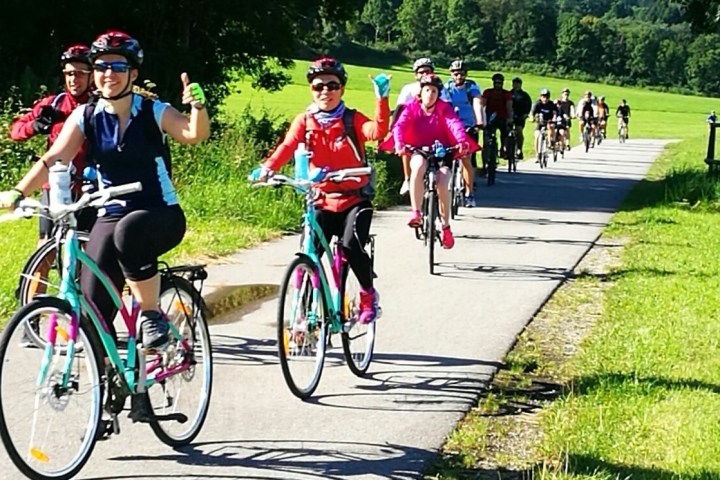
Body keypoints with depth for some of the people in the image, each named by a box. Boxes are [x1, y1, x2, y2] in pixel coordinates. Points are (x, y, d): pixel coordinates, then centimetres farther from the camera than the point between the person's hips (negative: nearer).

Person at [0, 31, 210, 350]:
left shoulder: (154, 113, -5)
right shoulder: (85, 117, 1)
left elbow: (195, 134, -20)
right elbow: (53, 159, -9)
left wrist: (198, 105, -41)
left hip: (161, 215, -3)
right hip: (112, 216, 3)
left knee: (129, 231, -39)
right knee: (94, 308, -10)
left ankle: (152, 315, -20)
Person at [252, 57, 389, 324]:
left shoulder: (353, 120, -3)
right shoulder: (304, 122, 3)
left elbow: (378, 132, -23)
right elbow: (287, 147, -13)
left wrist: (382, 99, -37)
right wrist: (267, 169, -32)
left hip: (355, 200, -2)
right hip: (323, 201, 3)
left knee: (351, 246, -24)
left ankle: (369, 294, 2)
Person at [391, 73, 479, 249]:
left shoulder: (444, 108, -5)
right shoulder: (412, 107, -5)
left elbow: (454, 124, -23)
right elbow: (399, 125, -20)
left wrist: (462, 141, -43)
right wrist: (399, 143, -41)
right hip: (419, 152, 0)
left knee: (442, 184, -23)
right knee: (419, 166, -36)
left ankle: (446, 226, -2)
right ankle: (416, 213, -32)